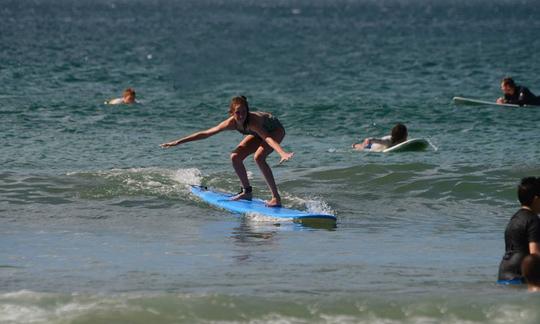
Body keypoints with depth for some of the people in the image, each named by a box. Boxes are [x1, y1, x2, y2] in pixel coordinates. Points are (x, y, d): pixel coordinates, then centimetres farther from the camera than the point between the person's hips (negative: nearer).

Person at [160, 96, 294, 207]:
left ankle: (276, 197, -26)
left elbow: (268, 138, -58)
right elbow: (205, 133, -18)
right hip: (260, 132, 7)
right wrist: (178, 142, -19)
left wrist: (282, 153, -76)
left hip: (275, 130, -7)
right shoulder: (231, 123, -24)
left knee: (258, 157, -30)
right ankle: (247, 191, 13)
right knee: (235, 157, -5)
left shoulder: (252, 122, -42)